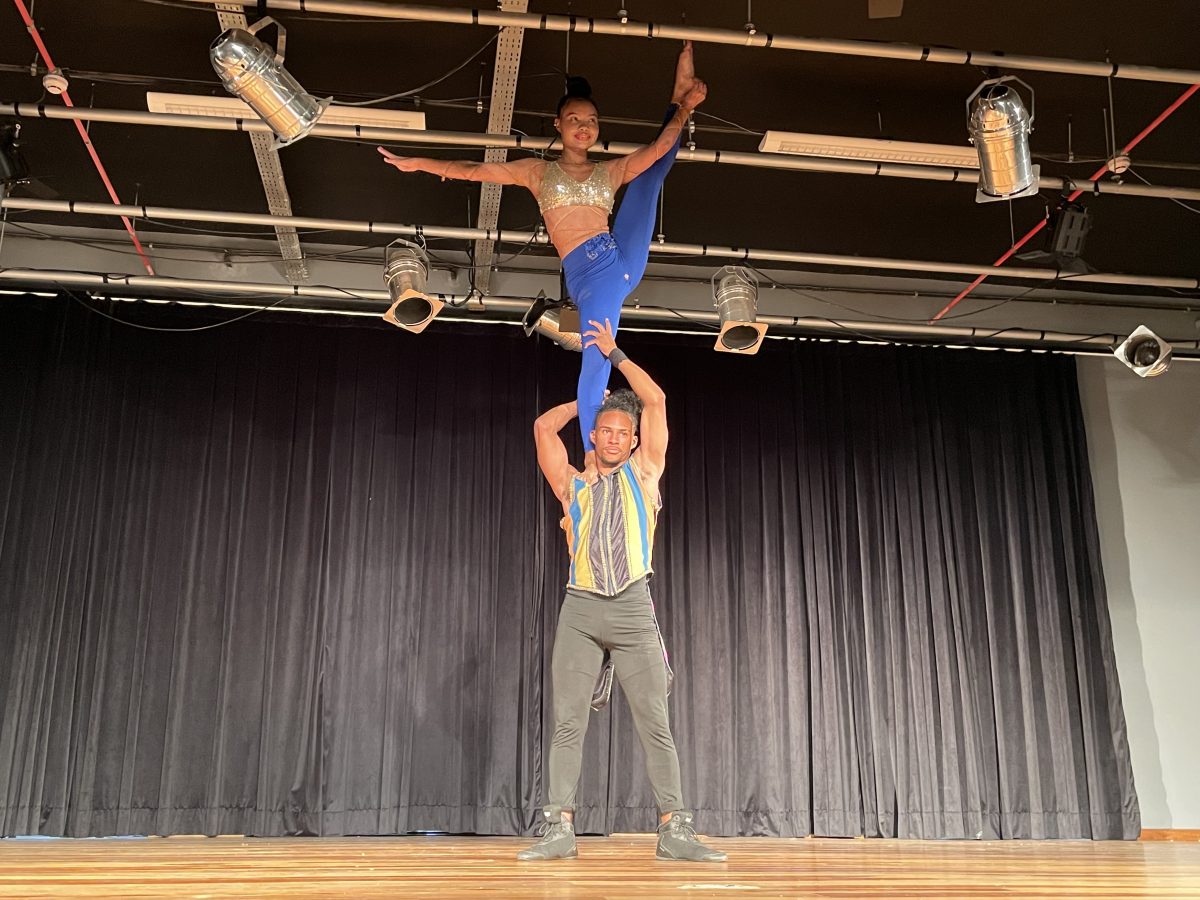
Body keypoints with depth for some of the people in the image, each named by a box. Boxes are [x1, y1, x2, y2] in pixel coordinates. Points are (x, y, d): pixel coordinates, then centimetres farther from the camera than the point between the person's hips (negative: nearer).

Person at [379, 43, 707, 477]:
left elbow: (659, 147, 10)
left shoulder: (612, 171, 19)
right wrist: (419, 163, 7)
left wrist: (684, 106, 3)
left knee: (654, 165, 11)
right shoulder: (538, 171, 14)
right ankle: (591, 456, -16)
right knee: (597, 356, -18)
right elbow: (474, 171, 10)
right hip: (586, 275, -3)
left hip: (624, 258, 4)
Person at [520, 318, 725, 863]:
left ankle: (674, 830, -5)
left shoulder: (642, 474, 15)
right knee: (568, 723, -4)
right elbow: (544, 427, 10)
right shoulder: (573, 486, 17)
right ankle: (559, 829, -3)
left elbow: (656, 401, 10)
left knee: (654, 722, -5)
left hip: (632, 609, -1)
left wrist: (614, 353, 16)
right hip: (580, 610, 1)